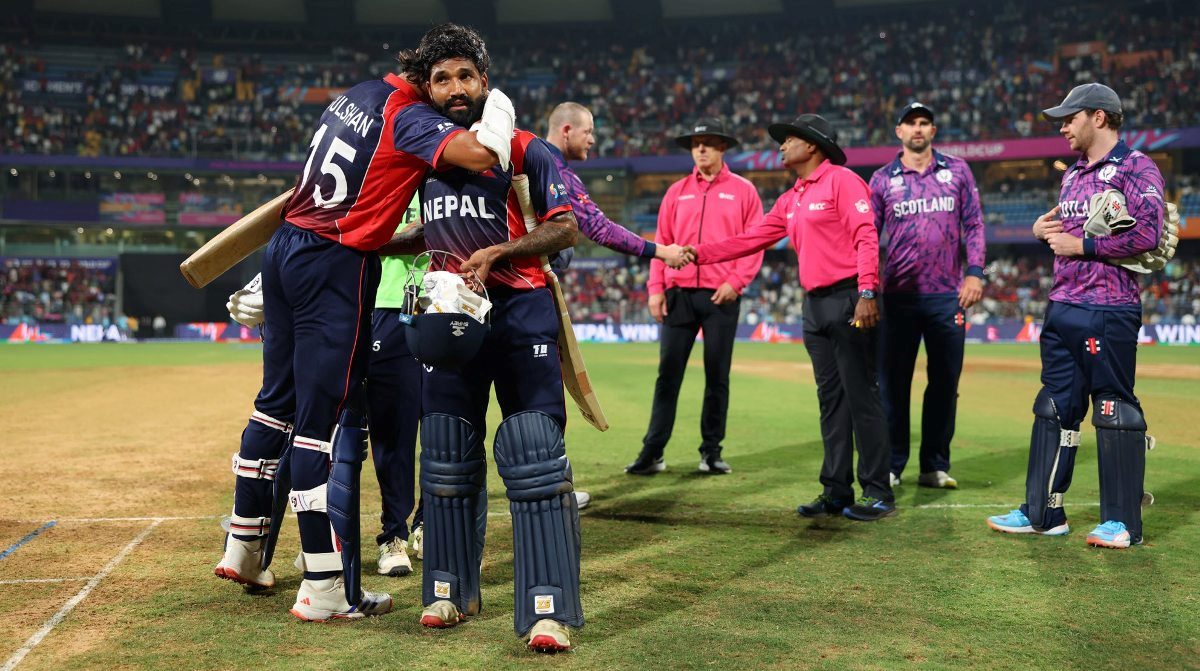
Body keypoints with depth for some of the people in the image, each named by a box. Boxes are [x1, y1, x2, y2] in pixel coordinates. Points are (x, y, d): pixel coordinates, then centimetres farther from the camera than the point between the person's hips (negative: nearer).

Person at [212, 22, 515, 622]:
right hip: (335, 266, -9)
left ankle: (244, 548, 32)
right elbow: (480, 154, -30)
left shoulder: (355, 95, 13)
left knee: (277, 402, 19)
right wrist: (499, 106, -9)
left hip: (285, 248, 9)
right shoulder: (411, 117, -13)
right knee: (328, 420, -6)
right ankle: (326, 590, -1)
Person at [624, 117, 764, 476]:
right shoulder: (677, 192, 13)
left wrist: (735, 281, -12)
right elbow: (662, 242, 10)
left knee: (717, 375, 3)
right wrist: (655, 289, 1)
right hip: (679, 294, 2)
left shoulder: (742, 190, 5)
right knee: (668, 372, -1)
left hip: (721, 297, -2)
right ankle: (652, 452, 1)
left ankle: (711, 450, 13)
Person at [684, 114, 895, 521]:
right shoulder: (790, 201, 19)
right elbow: (751, 239, 20)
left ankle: (878, 493, -2)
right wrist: (699, 254, 13)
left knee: (861, 395, -7)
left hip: (849, 300, -8)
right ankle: (836, 491, 14)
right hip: (815, 305, 8)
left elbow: (866, 238, -14)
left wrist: (867, 293, -23)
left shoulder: (842, 181, -6)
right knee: (831, 398, 10)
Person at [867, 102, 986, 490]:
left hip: (948, 294, 1)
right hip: (899, 295, -1)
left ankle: (935, 467, 12)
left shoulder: (957, 171, 10)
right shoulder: (882, 180, 7)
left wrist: (975, 272, -3)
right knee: (892, 381, 0)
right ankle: (890, 466, 8)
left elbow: (973, 224, 8)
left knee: (945, 381, 4)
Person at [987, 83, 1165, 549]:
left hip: (1109, 310, -9)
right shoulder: (1073, 175, 20)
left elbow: (1146, 234, -18)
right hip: (1062, 306, 9)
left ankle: (1122, 521, 5)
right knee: (1054, 408, 10)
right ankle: (1042, 513, 17)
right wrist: (1043, 230, 7)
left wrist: (1081, 245, -14)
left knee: (1115, 411, -3)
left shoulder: (1135, 167, -6)